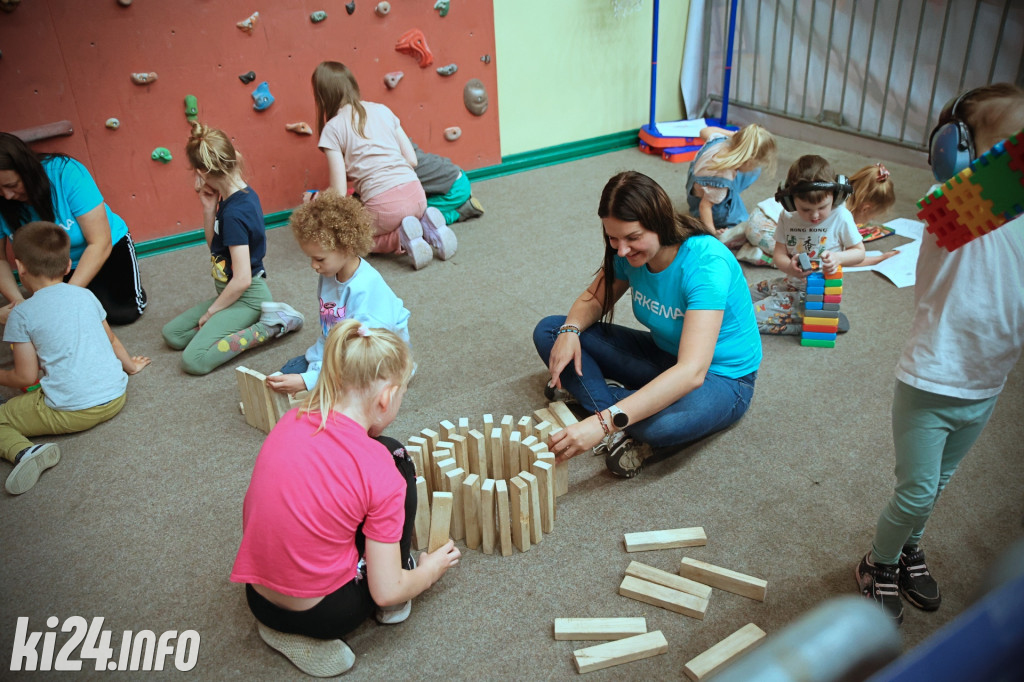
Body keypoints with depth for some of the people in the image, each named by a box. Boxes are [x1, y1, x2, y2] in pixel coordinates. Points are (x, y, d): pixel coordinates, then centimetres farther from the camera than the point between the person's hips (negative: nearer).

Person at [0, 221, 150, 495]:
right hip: (115, 397, 7)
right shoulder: (85, 295, 8)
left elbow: (26, 377, -4)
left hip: (71, 412, -7)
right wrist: (129, 365, 39)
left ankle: (23, 451, -22)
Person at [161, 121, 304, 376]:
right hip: (232, 293, 10)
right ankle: (263, 317, 5)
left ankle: (269, 327, -10)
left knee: (194, 360, -18)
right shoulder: (243, 193, 3)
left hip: (247, 297, -10)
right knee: (172, 333, 11)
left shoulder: (234, 213, -25)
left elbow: (242, 279, -26)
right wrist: (209, 207, -2)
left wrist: (212, 310, -10)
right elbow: (214, 246, 13)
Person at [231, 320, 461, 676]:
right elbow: (386, 592, -15)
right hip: (324, 615, -5)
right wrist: (430, 570, 7)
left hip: (259, 601, 5)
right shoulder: (382, 475, -22)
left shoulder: (290, 422, -8)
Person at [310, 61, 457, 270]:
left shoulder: (332, 129, 0)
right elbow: (412, 160, 13)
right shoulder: (381, 109, 14)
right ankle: (426, 225, 5)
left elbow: (339, 193, -3)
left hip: (384, 204, -5)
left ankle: (401, 238, -4)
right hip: (417, 195, 5)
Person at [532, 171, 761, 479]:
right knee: (548, 331, -8)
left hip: (721, 378, -7)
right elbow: (595, 298, 6)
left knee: (660, 425, -44)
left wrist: (604, 422, -50)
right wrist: (570, 330, -20)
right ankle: (623, 430, -20)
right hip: (663, 355, 7)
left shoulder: (706, 263, -33)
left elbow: (692, 372, -42)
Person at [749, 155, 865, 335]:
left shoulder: (841, 217, -14)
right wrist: (790, 267, -28)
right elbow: (779, 254, -4)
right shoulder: (787, 217, -4)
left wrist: (838, 257, -27)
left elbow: (859, 252, -4)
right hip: (790, 283, 7)